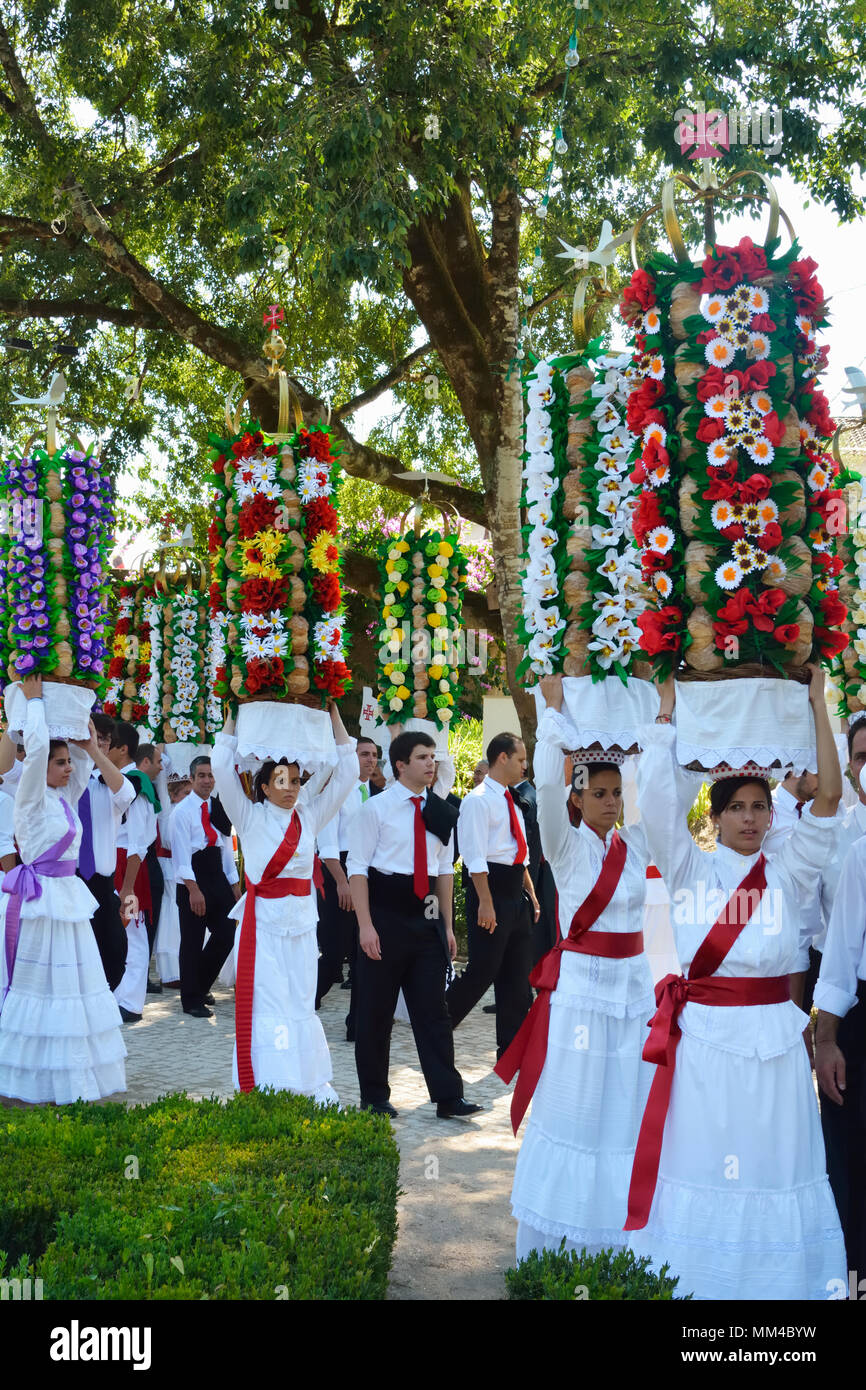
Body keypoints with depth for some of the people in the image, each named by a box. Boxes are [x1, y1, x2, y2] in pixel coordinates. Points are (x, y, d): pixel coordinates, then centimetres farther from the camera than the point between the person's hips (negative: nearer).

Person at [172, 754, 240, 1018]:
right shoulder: (183, 811, -6)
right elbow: (182, 854, -12)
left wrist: (235, 885, 11)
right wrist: (193, 889, -18)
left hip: (217, 875, 6)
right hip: (192, 878, -6)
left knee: (227, 933, 4)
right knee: (192, 941, -1)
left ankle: (202, 985, 25)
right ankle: (192, 1000, 11)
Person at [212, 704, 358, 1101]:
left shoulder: (309, 817, 7)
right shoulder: (250, 818, -1)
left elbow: (347, 773, 6)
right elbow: (222, 767, -10)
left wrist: (333, 714, 5)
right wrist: (234, 714, -7)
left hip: (301, 919, 4)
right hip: (262, 920, -3)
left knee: (301, 1003, 11)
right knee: (266, 1005, -4)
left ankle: (312, 1083, 19)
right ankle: (270, 1088, 2)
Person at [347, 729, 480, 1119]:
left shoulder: (440, 812, 9)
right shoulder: (375, 808, -6)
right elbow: (357, 868, -7)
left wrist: (447, 924, 13)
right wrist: (365, 925, -14)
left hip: (426, 918, 4)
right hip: (385, 915, -4)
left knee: (433, 1010, 5)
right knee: (375, 1012, 5)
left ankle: (448, 1097, 9)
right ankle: (374, 1097, 18)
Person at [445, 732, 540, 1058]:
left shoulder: (510, 802, 17)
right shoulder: (478, 800, -11)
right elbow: (475, 857, -18)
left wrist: (530, 893, 17)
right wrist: (486, 903, -22)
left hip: (515, 893, 9)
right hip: (491, 888, -9)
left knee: (518, 976, 10)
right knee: (482, 971, -7)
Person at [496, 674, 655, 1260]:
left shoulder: (637, 844, 6)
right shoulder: (567, 845, -5)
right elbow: (546, 782, -20)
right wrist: (554, 708, -16)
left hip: (634, 986, 4)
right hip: (581, 986, -4)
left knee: (627, 1112, 6)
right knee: (572, 1109, 1)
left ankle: (617, 1240, 16)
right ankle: (553, 1247, 11)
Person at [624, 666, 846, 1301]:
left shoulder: (788, 874, 7)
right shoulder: (691, 868, 2)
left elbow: (827, 801, -3)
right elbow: (657, 795, -10)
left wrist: (818, 705, -4)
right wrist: (666, 712, -5)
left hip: (774, 1040, 2)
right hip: (705, 1037, -2)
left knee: (773, 1164, 7)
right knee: (702, 1165, 3)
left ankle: (774, 1280, 19)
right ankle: (695, 1279, 15)